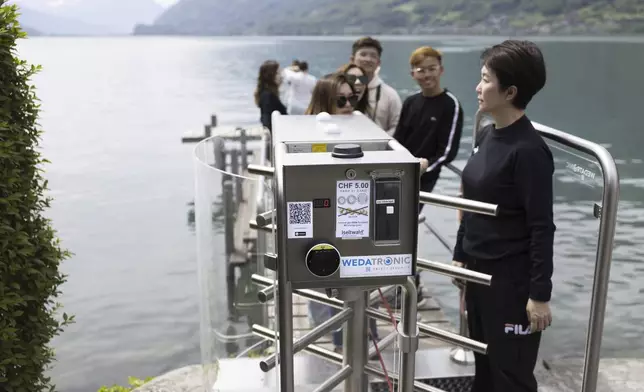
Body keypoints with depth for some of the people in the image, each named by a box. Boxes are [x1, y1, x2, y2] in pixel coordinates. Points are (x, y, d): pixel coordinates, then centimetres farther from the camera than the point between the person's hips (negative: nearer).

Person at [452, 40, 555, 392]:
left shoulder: (528, 151, -20)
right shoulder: (486, 136, 5)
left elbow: (542, 228, -19)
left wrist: (540, 294, -16)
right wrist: (460, 254, 16)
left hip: (512, 278, -8)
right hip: (479, 269, 8)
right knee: (484, 364, 21)